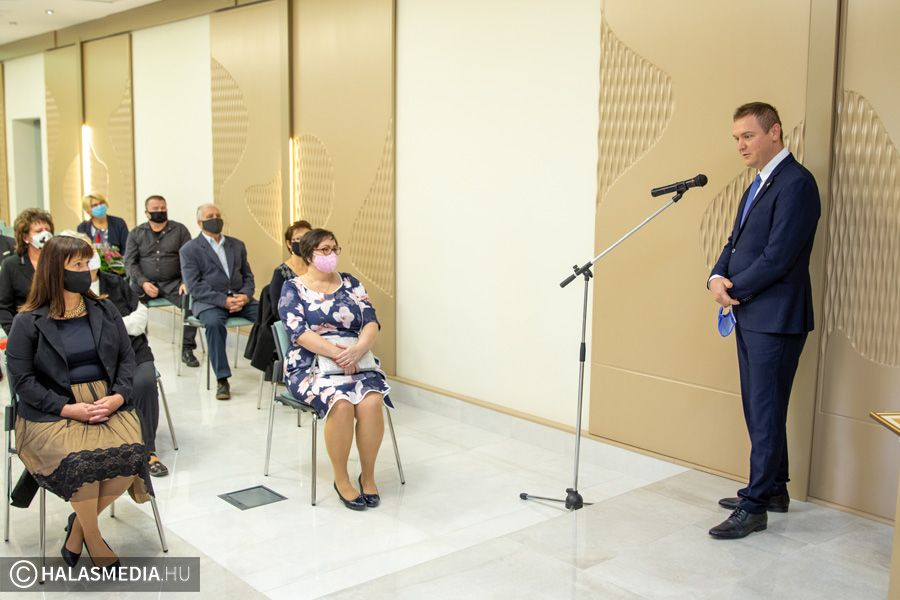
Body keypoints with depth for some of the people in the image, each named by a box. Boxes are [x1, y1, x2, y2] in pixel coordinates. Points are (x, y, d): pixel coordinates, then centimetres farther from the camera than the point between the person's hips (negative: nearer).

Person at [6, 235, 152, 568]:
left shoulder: (105, 311, 11)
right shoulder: (28, 322, -1)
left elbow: (127, 358, 10)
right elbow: (22, 380, -5)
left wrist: (118, 396, -9)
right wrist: (69, 408, -16)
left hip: (108, 404, 4)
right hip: (53, 413, -3)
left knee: (132, 454, -26)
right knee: (80, 460, -33)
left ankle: (78, 530, -1)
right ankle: (96, 546, -9)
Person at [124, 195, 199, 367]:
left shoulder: (180, 230, 7)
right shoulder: (136, 234, 11)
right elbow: (129, 262, 4)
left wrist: (186, 281, -16)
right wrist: (143, 282, -14)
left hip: (173, 283, -1)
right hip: (144, 283, 1)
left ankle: (187, 349, -15)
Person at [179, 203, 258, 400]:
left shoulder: (237, 245, 19)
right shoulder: (189, 249, 4)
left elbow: (248, 276, 18)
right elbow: (194, 286, -6)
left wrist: (245, 295, -5)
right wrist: (223, 301, -18)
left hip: (239, 298, 4)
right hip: (209, 301, -4)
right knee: (213, 323, -37)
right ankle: (222, 380, -30)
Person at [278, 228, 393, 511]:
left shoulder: (351, 283, 12)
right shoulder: (292, 289, 3)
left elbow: (371, 323, 1)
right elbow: (299, 332, -11)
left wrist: (356, 350, -20)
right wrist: (337, 353, -23)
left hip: (356, 362, 3)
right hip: (310, 366, -3)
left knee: (371, 402, -29)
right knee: (340, 403, -33)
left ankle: (368, 475, -10)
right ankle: (341, 479, -13)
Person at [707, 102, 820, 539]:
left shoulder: (795, 183, -15)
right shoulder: (759, 184, 17)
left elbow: (778, 256, -20)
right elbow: (736, 243, 16)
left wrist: (735, 290, -10)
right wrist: (718, 278, -3)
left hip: (775, 318, -9)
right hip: (749, 315, 10)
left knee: (766, 411, -3)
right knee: (758, 408, 16)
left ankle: (755, 507, 5)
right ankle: (773, 488, 30)